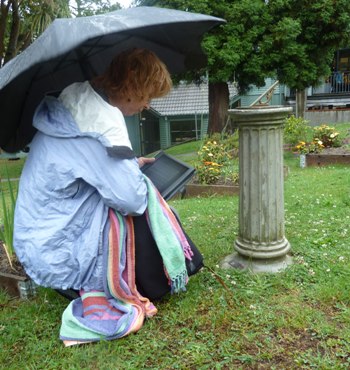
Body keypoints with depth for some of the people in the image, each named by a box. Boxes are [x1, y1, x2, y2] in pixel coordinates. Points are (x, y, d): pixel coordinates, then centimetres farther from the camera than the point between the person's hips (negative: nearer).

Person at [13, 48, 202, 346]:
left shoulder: (79, 101, 2)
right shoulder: (98, 123, -27)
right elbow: (133, 198, -26)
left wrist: (129, 163, 7)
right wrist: (132, 168, -6)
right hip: (59, 252, -9)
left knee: (141, 201, 13)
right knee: (145, 209, -6)